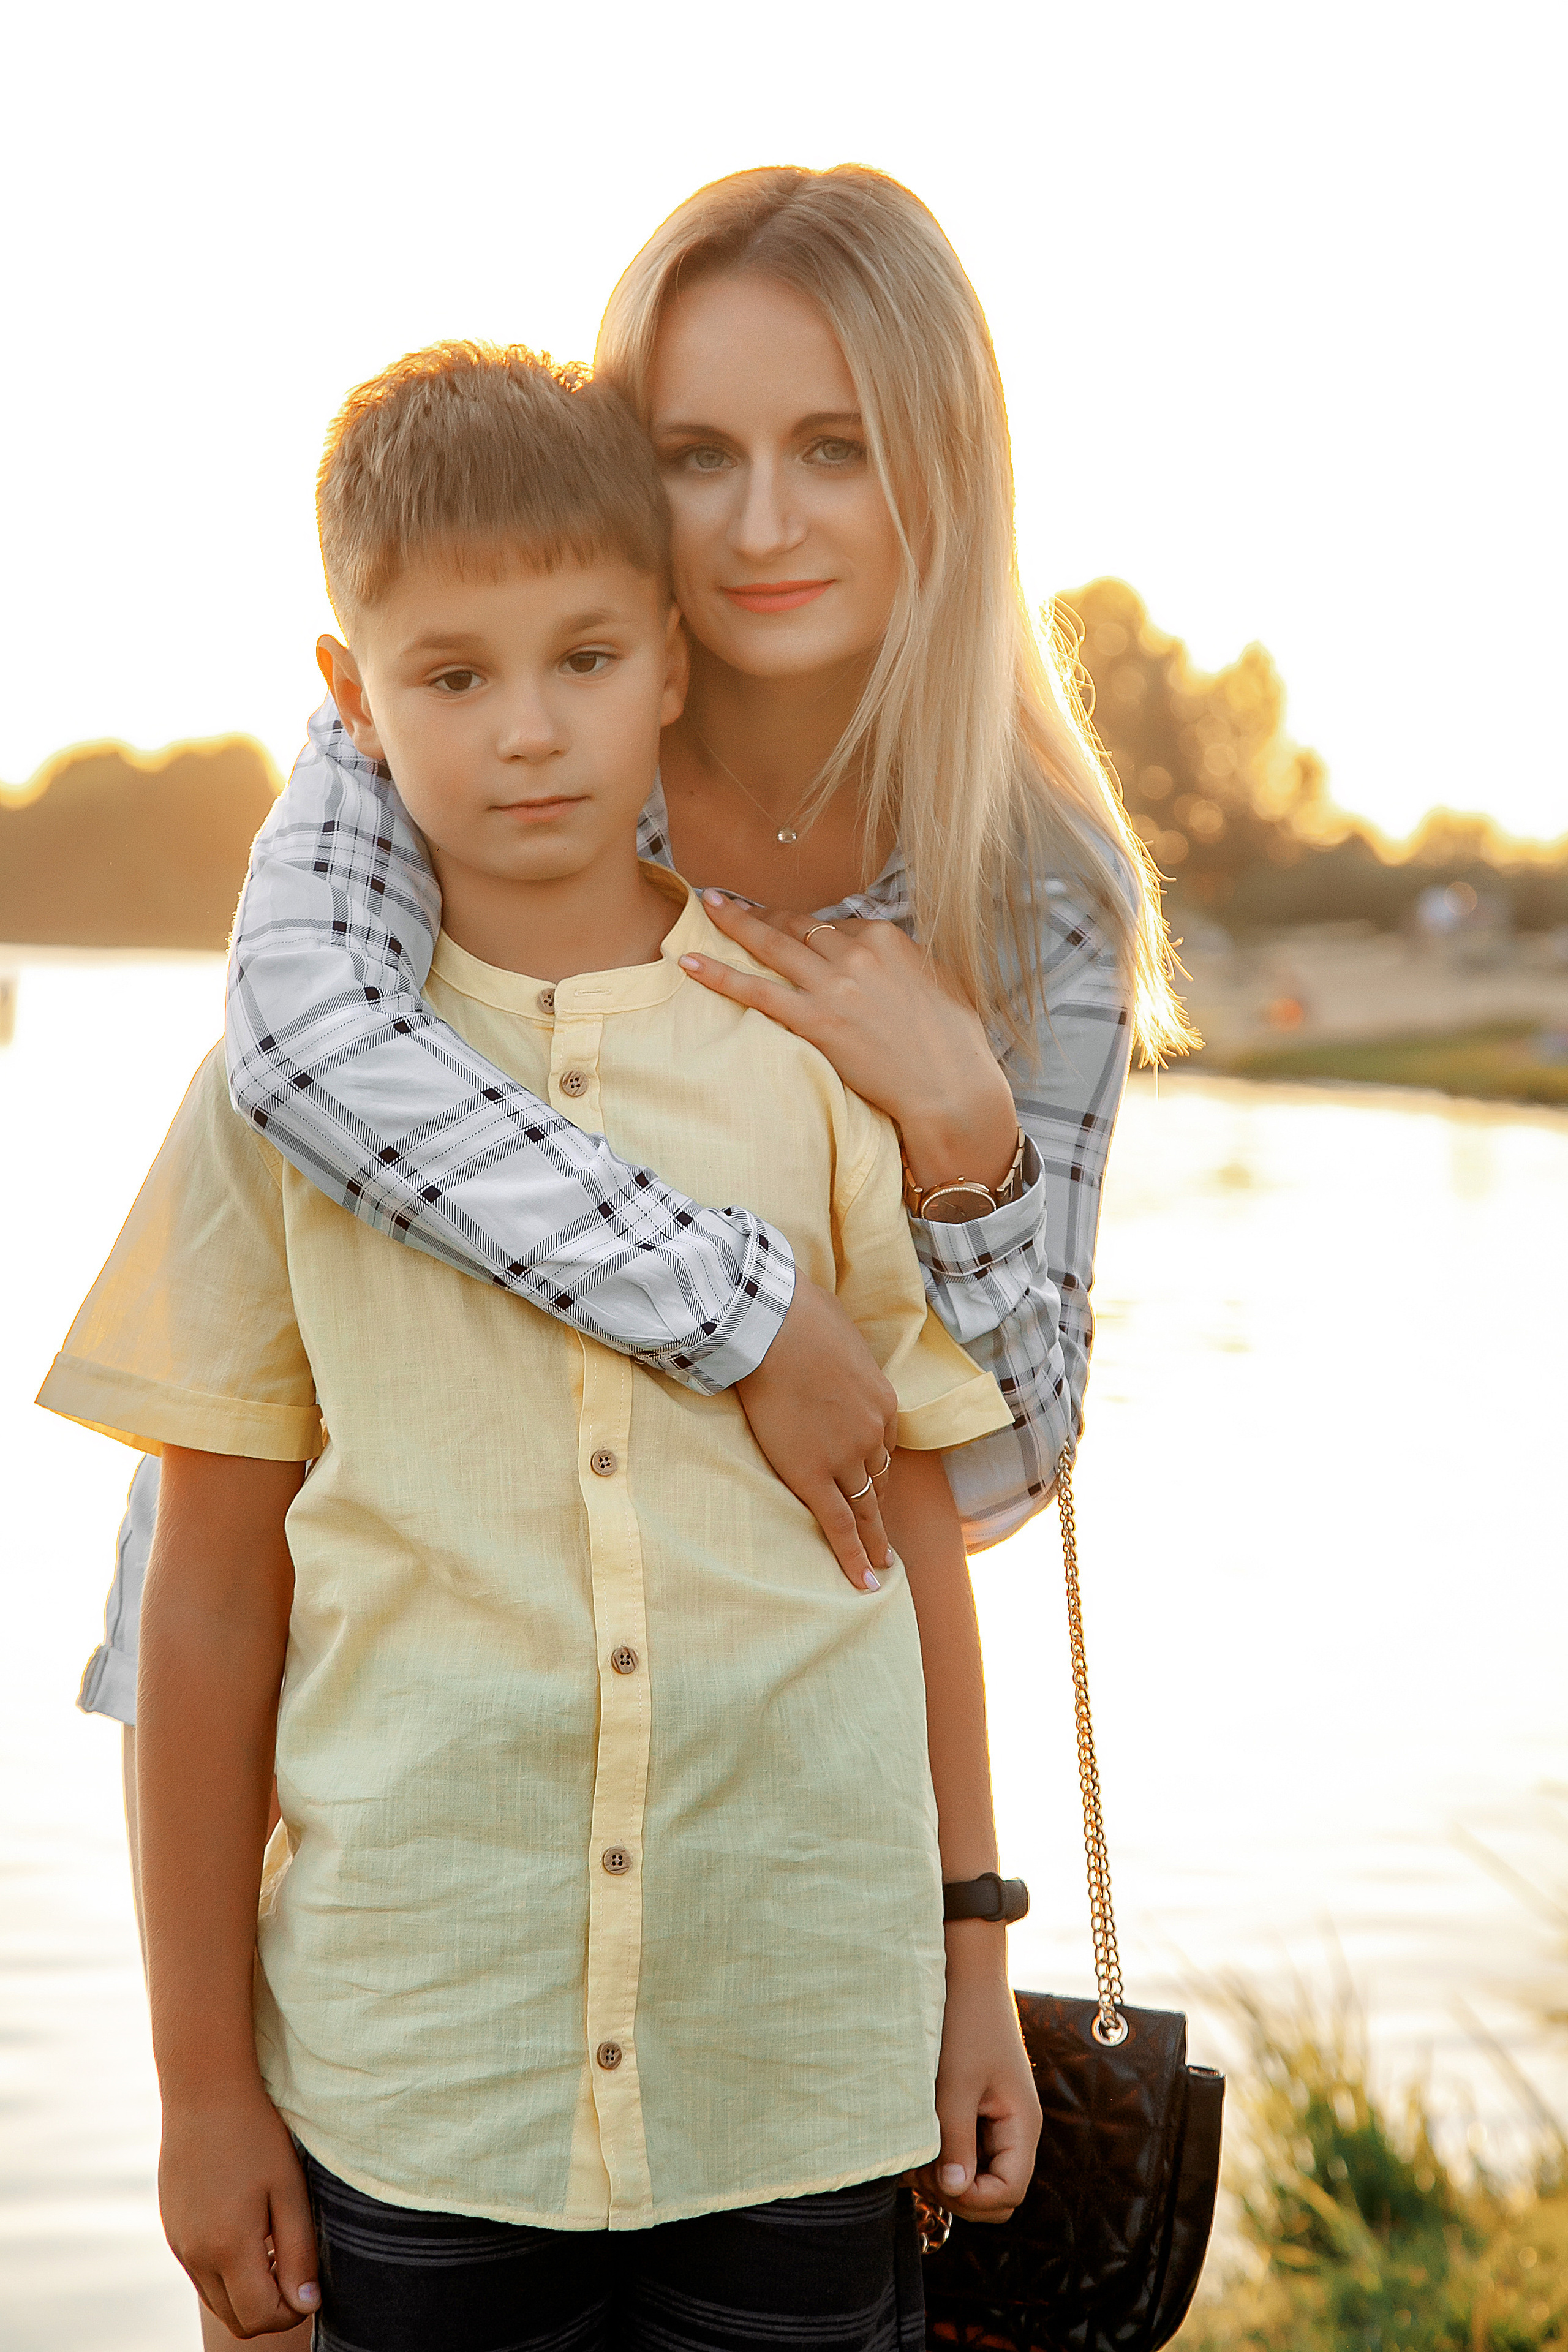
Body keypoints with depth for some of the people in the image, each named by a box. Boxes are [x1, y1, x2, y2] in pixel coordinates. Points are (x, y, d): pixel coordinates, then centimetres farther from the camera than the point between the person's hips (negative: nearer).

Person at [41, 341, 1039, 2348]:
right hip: (414, 2063, 0)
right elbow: (212, 1600, 1)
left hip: (805, 2037, 1)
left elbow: (913, 1522, 7)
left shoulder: (822, 1056, 1)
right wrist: (202, 2074, 3)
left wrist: (978, 1963, 8)